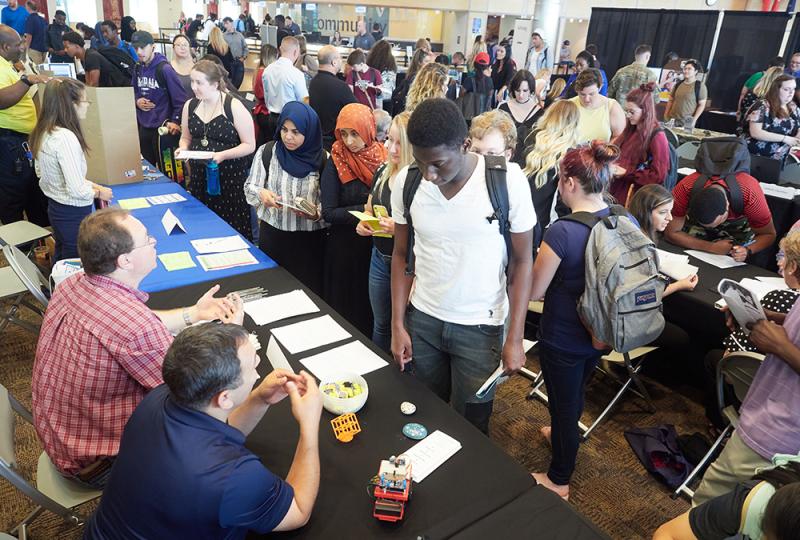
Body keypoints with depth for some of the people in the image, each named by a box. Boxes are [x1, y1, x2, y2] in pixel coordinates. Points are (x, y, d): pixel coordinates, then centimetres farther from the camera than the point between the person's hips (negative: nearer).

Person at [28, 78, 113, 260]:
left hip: (55, 207, 9)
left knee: (62, 263, 23)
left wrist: (90, 184, 11)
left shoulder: (42, 133, 2)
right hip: (74, 213, -9)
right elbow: (77, 190, -27)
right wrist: (99, 193, -7)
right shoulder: (66, 137, -26)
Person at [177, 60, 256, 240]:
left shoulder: (234, 107, -10)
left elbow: (249, 145, -10)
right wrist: (183, 149, -4)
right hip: (200, 175, 5)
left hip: (231, 176, -5)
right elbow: (186, 137, 19)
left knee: (232, 226, -5)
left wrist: (223, 155, -23)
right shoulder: (190, 106, 6)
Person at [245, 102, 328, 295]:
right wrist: (261, 193, -19)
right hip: (272, 235, 1)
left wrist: (317, 213, -22)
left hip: (310, 239, -1)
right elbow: (250, 187, 2)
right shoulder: (266, 152, -2)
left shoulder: (322, 159, -5)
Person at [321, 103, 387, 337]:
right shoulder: (336, 164, -7)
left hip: (379, 245, 2)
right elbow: (329, 212, -11)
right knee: (347, 304, 9)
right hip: (346, 247, -2)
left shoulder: (384, 157, -1)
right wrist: (366, 210, -20)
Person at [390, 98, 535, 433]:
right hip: (421, 319, 3)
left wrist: (515, 338, -10)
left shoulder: (507, 180, -17)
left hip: (481, 327, -2)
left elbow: (521, 261, -8)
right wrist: (398, 325, 1)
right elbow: (402, 256, 3)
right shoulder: (407, 183, -9)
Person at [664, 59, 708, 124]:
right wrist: (666, 116, 7)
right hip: (672, 119, 4)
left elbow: (702, 105, -4)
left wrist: (694, 120, -13)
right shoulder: (678, 84, 11)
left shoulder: (700, 85, -2)